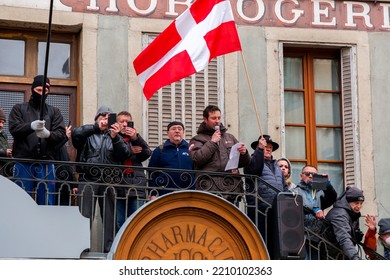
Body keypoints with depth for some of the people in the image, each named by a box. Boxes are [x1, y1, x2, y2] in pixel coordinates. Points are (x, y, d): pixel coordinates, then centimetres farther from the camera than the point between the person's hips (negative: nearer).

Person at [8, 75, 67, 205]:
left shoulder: (54, 111, 15)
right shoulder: (19, 109, 12)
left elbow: (61, 133, 1)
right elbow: (14, 128, -5)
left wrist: (48, 134, -22)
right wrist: (31, 126, -25)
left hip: (46, 164, 1)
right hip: (23, 164, -1)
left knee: (47, 203, 2)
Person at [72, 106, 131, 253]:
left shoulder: (116, 137, 20)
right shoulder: (88, 135, 12)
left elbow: (125, 154, 3)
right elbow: (76, 133, -10)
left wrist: (115, 137, -13)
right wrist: (97, 127, -15)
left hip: (109, 181, 3)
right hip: (88, 180, -2)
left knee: (110, 217, 2)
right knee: (85, 216, -5)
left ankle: (110, 248, 5)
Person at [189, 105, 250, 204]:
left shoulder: (230, 137, 25)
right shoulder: (197, 139, 11)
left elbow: (244, 163, 23)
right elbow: (197, 159, -8)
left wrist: (244, 153, 0)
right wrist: (212, 142, -4)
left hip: (232, 188, 4)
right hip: (210, 188, -4)